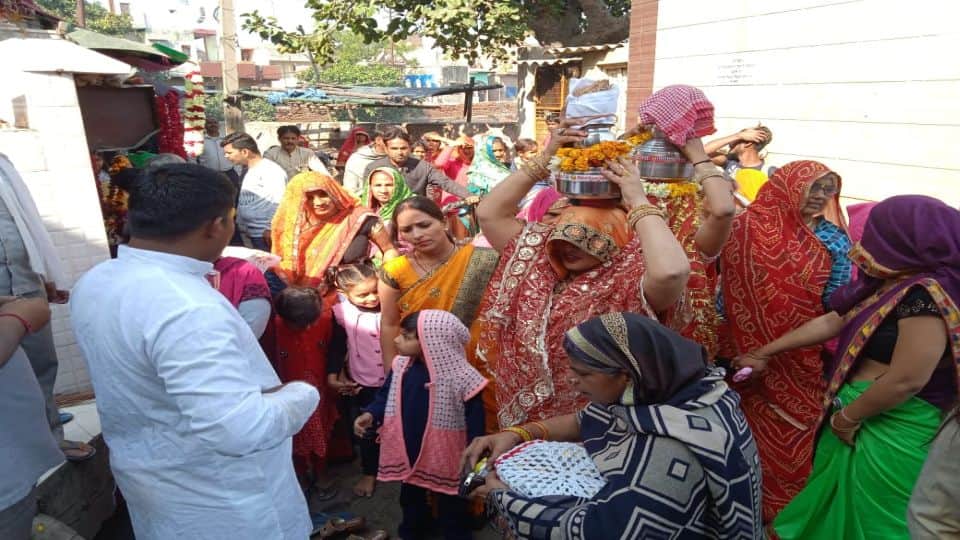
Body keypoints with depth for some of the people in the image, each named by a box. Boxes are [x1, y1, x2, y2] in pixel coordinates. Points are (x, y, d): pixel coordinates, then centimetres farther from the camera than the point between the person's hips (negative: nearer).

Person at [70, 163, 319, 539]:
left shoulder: (93, 282, -3)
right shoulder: (188, 308, -34)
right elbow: (240, 430, -38)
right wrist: (301, 393, -20)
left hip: (147, 471, 8)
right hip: (217, 498, -8)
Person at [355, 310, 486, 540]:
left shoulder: (461, 378, -27)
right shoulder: (400, 367, -10)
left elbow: (475, 422, -18)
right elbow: (386, 396, 6)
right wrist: (371, 415, -12)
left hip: (445, 459, -5)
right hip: (406, 452, 6)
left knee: (451, 507, 19)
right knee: (410, 500, 31)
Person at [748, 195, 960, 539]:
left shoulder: (926, 295, -24)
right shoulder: (894, 284, 4)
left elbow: (906, 381, -26)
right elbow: (831, 322, 10)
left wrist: (847, 417, -11)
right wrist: (765, 352, 13)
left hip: (891, 431, -8)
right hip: (862, 414, 8)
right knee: (839, 504, 22)